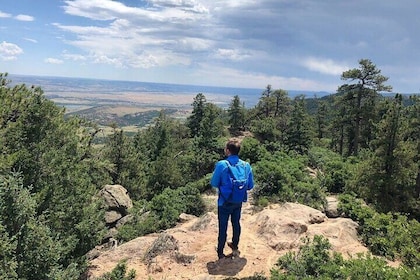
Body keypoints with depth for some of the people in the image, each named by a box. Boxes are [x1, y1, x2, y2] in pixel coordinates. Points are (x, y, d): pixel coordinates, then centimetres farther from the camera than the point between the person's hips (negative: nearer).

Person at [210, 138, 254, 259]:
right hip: (239, 201, 4)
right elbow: (250, 185, -2)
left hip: (225, 202, -4)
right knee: (236, 223, 23)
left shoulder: (221, 165, -23)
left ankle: (220, 252, 26)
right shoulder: (246, 165, -11)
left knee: (223, 226, 12)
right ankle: (235, 247, 42)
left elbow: (214, 183, -13)